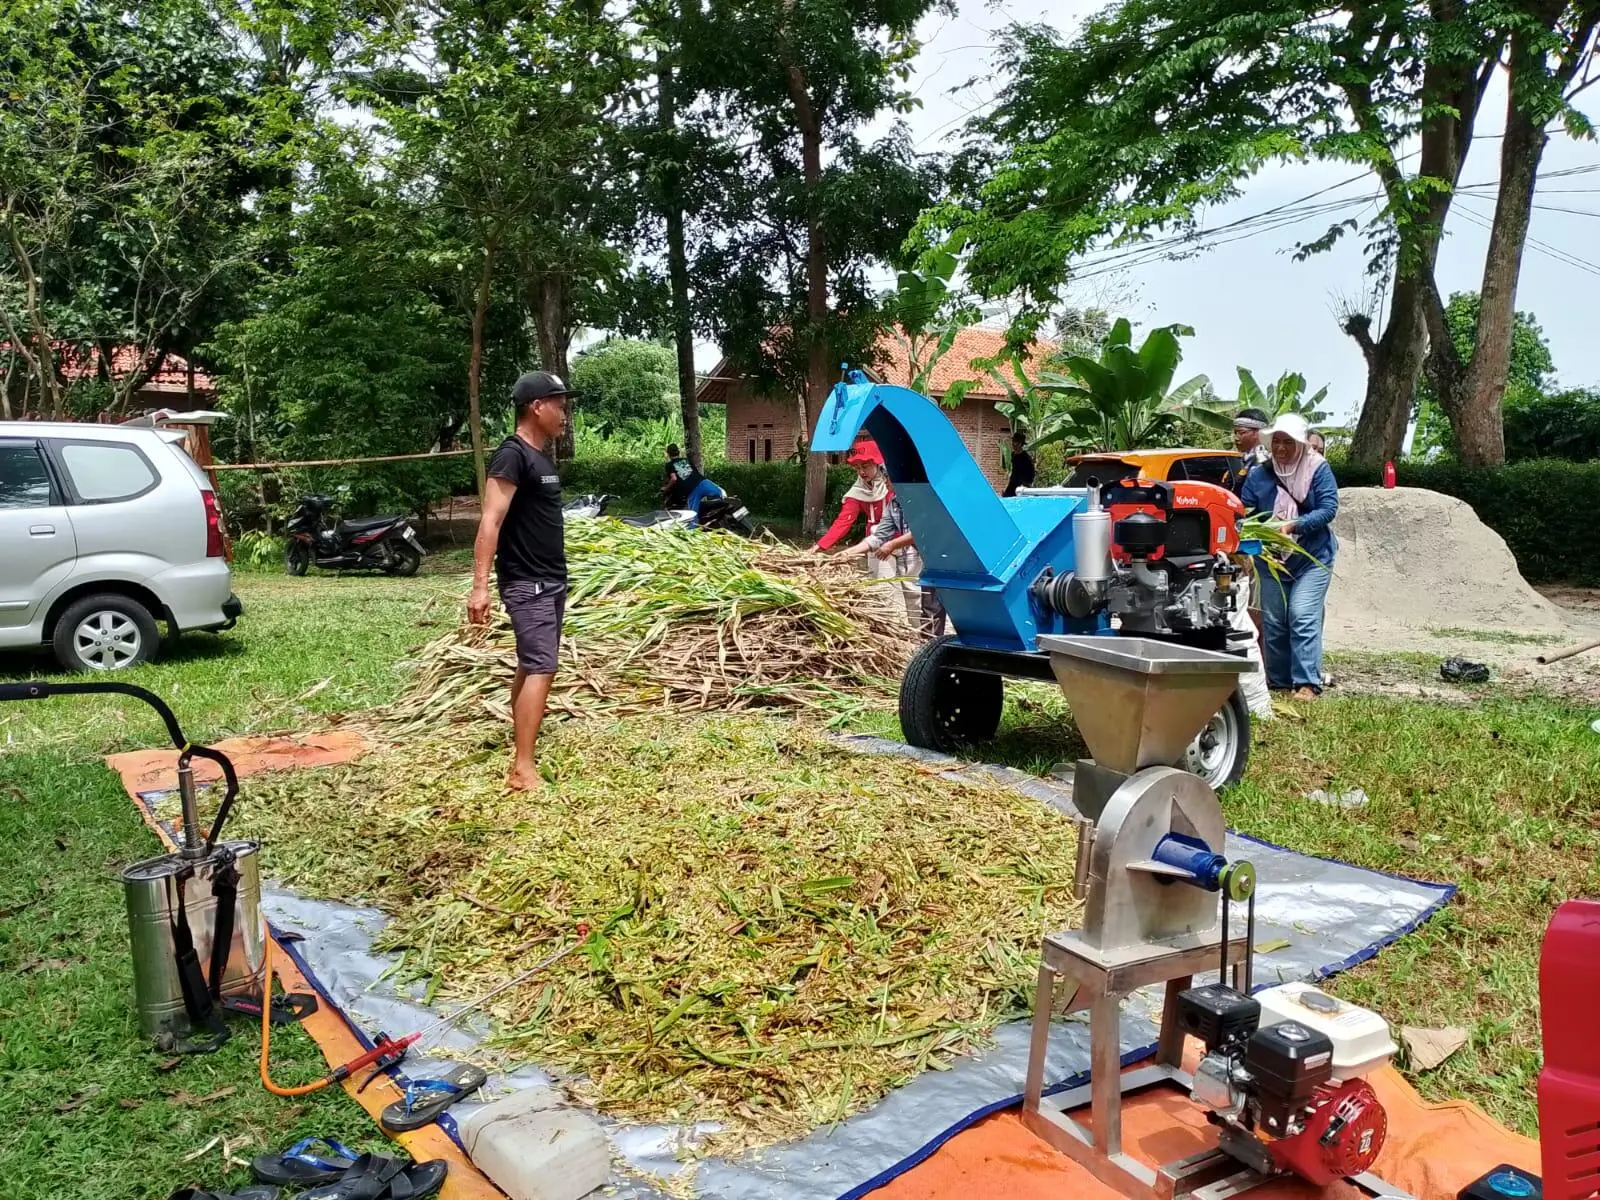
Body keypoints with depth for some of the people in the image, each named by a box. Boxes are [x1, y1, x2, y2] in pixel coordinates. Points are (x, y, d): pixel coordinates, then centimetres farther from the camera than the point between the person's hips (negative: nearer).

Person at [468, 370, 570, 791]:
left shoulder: (542, 455, 13)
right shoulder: (512, 455, -16)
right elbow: (490, 522, -23)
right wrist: (480, 585, -29)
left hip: (552, 580, 10)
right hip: (527, 583, -9)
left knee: (531, 665, 16)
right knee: (541, 668, -15)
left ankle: (520, 741, 27)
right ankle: (522, 769, -15)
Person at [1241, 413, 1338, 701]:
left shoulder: (1318, 469, -6)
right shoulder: (1259, 475, 2)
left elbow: (1329, 508, -15)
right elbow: (1245, 510, 0)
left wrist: (1294, 525, -26)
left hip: (1312, 558, -4)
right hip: (1272, 560, 4)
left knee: (1303, 618, -13)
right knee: (1272, 621, 7)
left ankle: (1307, 682, -10)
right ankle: (1278, 679, 18)